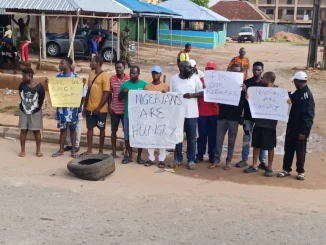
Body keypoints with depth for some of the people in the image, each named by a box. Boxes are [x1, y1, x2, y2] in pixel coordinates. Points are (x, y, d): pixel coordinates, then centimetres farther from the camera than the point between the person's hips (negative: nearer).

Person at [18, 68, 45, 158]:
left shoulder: (39, 87, -18)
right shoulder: (22, 85, -9)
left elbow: (42, 98, -4)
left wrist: (37, 106, 6)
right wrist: (25, 103, 10)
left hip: (35, 112, -2)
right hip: (23, 111, 2)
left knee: (36, 130, 7)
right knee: (23, 130, 6)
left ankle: (38, 150, 18)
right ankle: (23, 150, 16)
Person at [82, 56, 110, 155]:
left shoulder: (104, 76, -12)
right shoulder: (91, 74, 9)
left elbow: (106, 94, -15)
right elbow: (89, 91, 15)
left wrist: (98, 108, -17)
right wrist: (85, 106, 12)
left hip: (101, 109, -6)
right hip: (90, 108, 6)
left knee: (101, 129, 6)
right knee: (90, 128, 9)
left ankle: (101, 151, 16)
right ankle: (89, 150, 17)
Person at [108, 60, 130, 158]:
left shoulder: (129, 79, -3)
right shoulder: (111, 79, 3)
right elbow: (110, 94, 9)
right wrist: (109, 106, 1)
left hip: (126, 110, -2)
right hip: (114, 109, 2)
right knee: (113, 131, 7)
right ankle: (114, 151, 19)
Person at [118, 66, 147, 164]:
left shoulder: (144, 84, -2)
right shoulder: (125, 84, 4)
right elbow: (119, 98, 9)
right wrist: (123, 92, -10)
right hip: (128, 115, 2)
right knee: (127, 136, 6)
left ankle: (139, 156, 18)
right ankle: (129, 156, 18)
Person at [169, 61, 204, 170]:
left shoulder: (195, 78, -1)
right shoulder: (173, 79, -1)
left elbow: (202, 93, 0)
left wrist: (192, 95, -18)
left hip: (191, 114, 0)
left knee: (191, 138, 6)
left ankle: (191, 160, 17)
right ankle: (178, 159, 22)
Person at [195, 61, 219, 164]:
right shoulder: (200, 81, 5)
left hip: (214, 113, 0)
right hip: (202, 112, 0)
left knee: (213, 135, 7)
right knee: (202, 135, 6)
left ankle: (212, 155, 16)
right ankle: (200, 155, 14)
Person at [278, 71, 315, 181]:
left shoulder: (307, 95, -19)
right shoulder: (298, 93, 7)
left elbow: (309, 115, -21)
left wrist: (303, 131, -21)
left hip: (300, 130, -8)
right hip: (292, 128, 8)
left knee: (300, 151, 5)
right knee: (288, 149, 13)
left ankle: (300, 171, 19)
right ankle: (286, 169, 23)